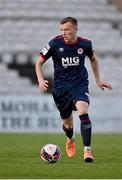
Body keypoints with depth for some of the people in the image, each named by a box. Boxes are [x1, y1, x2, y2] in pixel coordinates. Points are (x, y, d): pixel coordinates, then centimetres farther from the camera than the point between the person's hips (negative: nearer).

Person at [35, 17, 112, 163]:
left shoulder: (85, 44, -6)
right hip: (61, 88, 1)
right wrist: (41, 80, -15)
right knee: (67, 124, 11)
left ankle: (87, 151, -25)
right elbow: (39, 62, 0)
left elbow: (93, 59, 17)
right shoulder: (55, 44, -10)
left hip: (80, 85, -1)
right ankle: (70, 140, 49)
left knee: (83, 113, -28)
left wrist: (98, 80, 17)